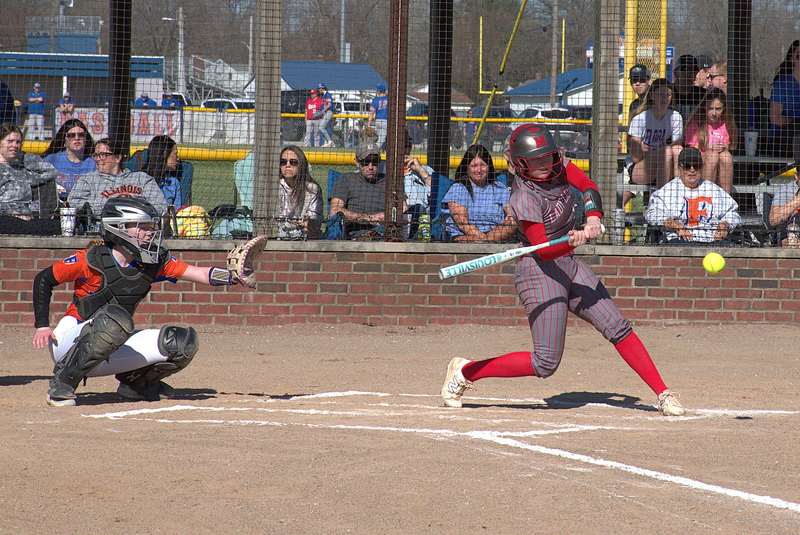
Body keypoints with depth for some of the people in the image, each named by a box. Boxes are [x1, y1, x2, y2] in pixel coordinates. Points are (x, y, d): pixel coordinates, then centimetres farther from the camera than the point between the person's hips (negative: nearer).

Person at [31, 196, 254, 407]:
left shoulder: (155, 262, -1)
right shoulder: (91, 259, -14)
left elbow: (199, 274, -9)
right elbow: (43, 279, -4)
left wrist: (236, 275, -26)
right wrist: (42, 326, -9)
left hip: (107, 356, 6)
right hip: (70, 343, -6)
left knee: (183, 342, -8)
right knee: (117, 318, -38)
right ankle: (63, 383, -23)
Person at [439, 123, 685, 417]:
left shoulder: (557, 165, -2)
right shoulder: (524, 198, -23)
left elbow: (588, 187, 2)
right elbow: (542, 250, -25)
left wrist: (593, 218, -17)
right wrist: (572, 241, -43)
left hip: (570, 266, 8)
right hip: (541, 272, -8)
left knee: (618, 328, 6)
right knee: (546, 363, -10)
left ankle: (663, 394, 11)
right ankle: (465, 371, 3)